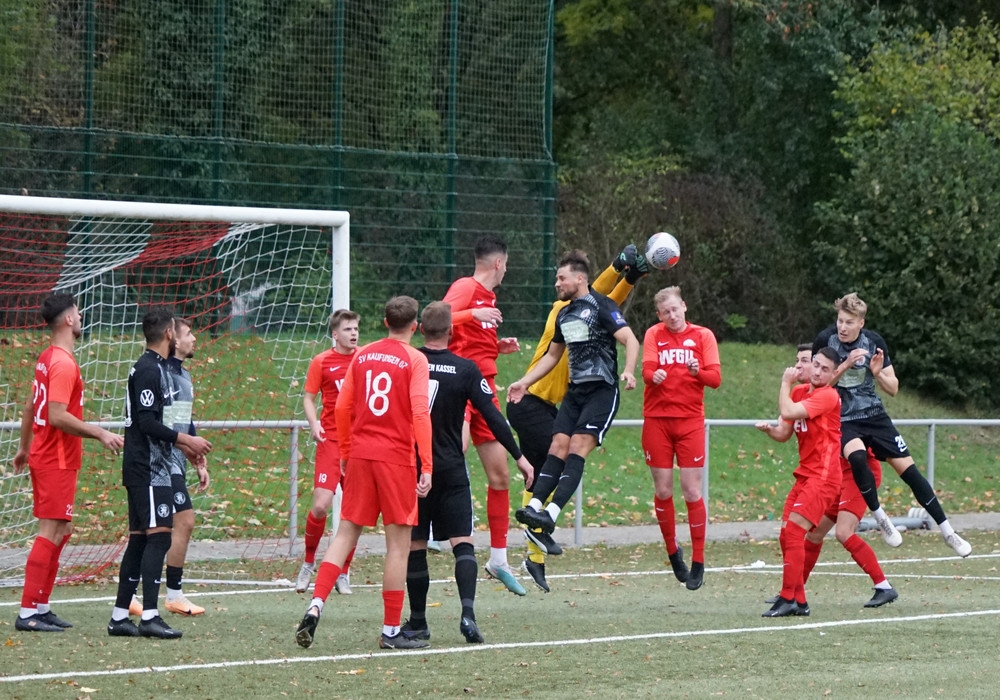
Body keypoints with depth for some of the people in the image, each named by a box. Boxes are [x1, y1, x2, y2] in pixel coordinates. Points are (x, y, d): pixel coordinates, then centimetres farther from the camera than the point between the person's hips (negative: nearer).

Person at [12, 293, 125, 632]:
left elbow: (30, 407, 20)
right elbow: (58, 416, -25)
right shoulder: (64, 363, -18)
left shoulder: (47, 358, 12)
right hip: (57, 462, -10)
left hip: (45, 457, 10)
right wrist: (100, 434, -22)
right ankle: (28, 613, -11)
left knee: (61, 531, 15)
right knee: (51, 533, -9)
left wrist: (23, 447, 29)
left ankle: (41, 607, 18)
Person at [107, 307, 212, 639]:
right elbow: (147, 423, -21)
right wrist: (185, 439, -15)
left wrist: (182, 445, 21)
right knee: (158, 535, -14)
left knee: (140, 538, 9)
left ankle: (120, 615, 11)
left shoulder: (157, 368, 17)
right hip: (148, 470, -10)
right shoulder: (149, 370, -14)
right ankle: (149, 616, -18)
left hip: (153, 467, 10)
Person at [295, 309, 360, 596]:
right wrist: (314, 424, -15)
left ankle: (343, 573, 14)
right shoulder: (321, 362, 1)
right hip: (332, 440, -3)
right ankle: (308, 564, 9)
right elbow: (308, 398, 3)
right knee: (321, 506, -13)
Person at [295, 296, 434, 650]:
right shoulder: (415, 360, -5)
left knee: (346, 533, 10)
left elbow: (343, 407, 12)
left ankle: (315, 605, -8)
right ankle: (391, 631, 3)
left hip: (360, 454, 5)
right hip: (396, 458, -5)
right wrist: (427, 466, -13)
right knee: (398, 542, 2)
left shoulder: (363, 355, 10)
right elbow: (420, 413, -14)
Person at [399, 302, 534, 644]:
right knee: (462, 542, -2)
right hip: (451, 470, -1)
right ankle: (468, 612, -22)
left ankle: (417, 622, 13)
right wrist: (519, 456, 2)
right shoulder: (466, 369, -4)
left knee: (415, 545, 8)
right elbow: (492, 417, -4)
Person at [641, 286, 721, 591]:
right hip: (657, 419, 1)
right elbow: (647, 369, -9)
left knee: (692, 491, -5)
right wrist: (654, 376, -32)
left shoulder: (703, 336, 4)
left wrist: (699, 372, -26)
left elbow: (715, 377, -4)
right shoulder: (654, 335, 5)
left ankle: (698, 563, 1)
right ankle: (672, 551, 23)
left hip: (690, 420, -1)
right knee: (663, 490, 3)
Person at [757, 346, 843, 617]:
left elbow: (788, 412, -23)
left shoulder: (828, 396, -12)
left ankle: (787, 599, -15)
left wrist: (785, 383, -7)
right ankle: (799, 601, 10)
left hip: (823, 476, -9)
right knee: (786, 536, 5)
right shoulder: (799, 391, 13)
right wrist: (769, 429, -7)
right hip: (805, 474, 9)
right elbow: (784, 433, 15)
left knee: (793, 532, -16)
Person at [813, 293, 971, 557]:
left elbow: (893, 389, 3)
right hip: (842, 421, -3)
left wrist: (878, 373, -18)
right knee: (857, 457, -34)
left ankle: (947, 532, 8)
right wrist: (845, 365, -23)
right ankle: (880, 518, -13)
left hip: (874, 416, 3)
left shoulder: (874, 342, -4)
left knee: (909, 470, -2)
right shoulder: (825, 340, -11)